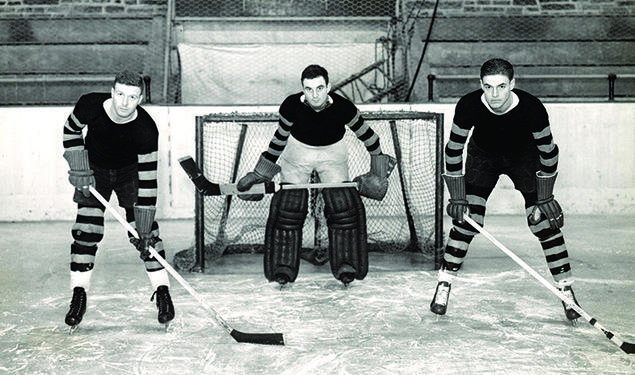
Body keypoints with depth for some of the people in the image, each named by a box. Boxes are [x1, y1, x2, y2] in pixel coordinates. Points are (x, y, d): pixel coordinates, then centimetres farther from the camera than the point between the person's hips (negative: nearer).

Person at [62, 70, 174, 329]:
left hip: (130, 172, -1)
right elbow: (71, 131, -4)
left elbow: (148, 179, -30)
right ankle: (78, 295, 5)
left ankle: (162, 292, -1)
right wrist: (79, 170, -13)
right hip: (94, 170, 2)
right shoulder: (90, 105, -26)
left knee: (145, 230, -11)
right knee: (86, 230, -7)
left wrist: (144, 229, -32)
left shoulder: (147, 130, -32)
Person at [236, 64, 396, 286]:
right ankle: (283, 268, 1)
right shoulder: (291, 106, -25)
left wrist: (378, 160, -2)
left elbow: (365, 133, -8)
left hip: (333, 154, 0)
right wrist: (260, 174, -4)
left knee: (344, 207, -9)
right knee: (287, 207, -9)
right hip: (297, 153, 0)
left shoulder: (342, 107, -27)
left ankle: (346, 267, 5)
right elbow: (280, 138, -9)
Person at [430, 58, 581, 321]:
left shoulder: (531, 108, -32)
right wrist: (457, 197, -17)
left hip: (524, 157, 0)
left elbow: (548, 151, -16)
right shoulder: (468, 106, -29)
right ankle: (444, 284, 0)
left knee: (544, 223, -8)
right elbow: (453, 150, -16)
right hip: (482, 156, 1)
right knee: (466, 219, -12)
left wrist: (544, 197, -13)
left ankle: (566, 290, 5)